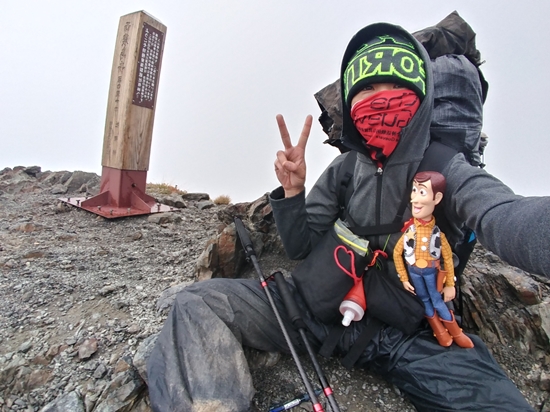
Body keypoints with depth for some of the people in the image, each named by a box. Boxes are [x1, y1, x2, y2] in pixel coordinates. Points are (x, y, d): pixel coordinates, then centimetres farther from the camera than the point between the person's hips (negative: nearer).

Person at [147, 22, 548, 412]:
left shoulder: (449, 171, -5)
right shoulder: (342, 170, 2)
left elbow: (506, 219, -28)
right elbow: (301, 249, 2)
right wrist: (293, 192, -16)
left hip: (411, 335, 0)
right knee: (199, 303, -14)